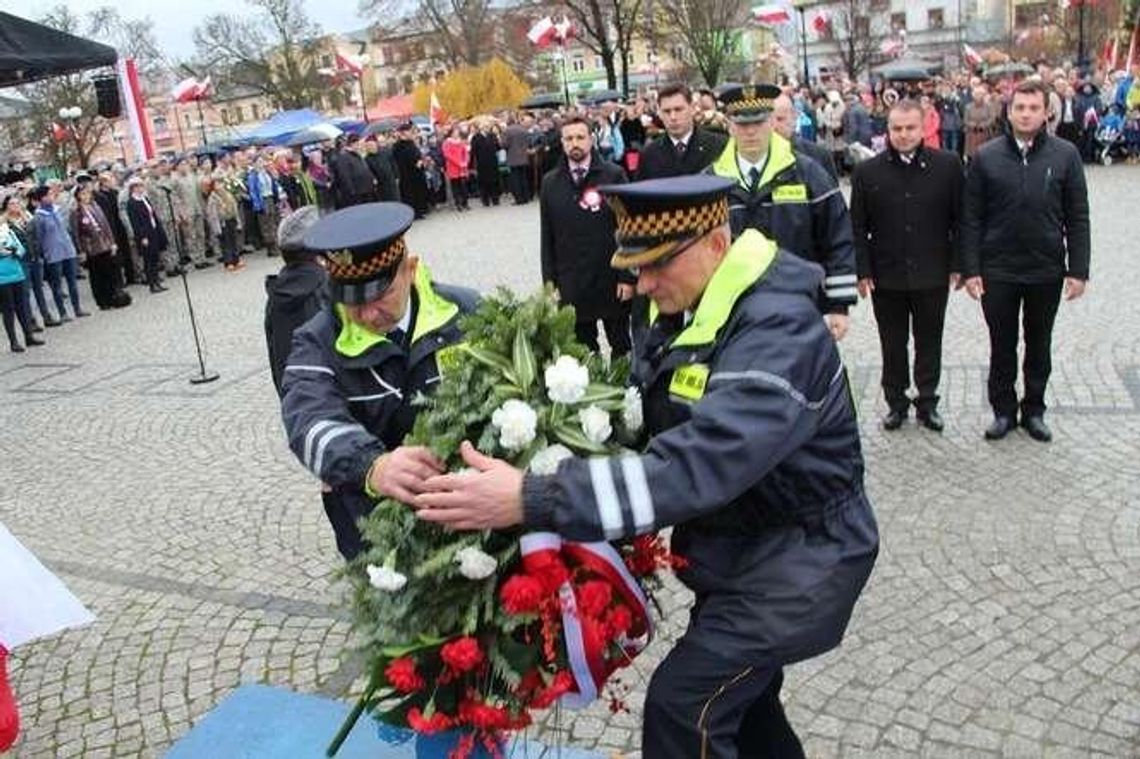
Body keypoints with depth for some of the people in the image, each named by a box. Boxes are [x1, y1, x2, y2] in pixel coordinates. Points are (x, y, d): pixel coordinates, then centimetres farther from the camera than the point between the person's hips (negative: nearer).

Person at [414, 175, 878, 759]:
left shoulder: (780, 330, -30)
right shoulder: (682, 308, -1)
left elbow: (699, 463, -41)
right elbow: (644, 412, 0)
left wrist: (534, 500, -46)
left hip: (798, 555, -8)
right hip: (737, 543, 9)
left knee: (683, 704, -13)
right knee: (736, 694, 23)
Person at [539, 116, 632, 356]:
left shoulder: (614, 175, -3)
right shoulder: (550, 182, 5)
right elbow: (547, 237, 7)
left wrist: (628, 277, -8)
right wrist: (550, 281, 3)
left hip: (612, 282, -2)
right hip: (571, 286, 2)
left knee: (622, 347, 12)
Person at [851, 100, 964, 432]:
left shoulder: (948, 165, -2)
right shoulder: (868, 172, -2)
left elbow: (960, 219, 2)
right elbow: (858, 227, 0)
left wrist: (956, 265, -1)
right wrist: (863, 271, -4)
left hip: (933, 275, 0)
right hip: (886, 276, 0)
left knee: (929, 342, 12)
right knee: (892, 345, 11)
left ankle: (927, 402, 27)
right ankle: (896, 402, 25)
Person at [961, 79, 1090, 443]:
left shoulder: (1065, 155, -2)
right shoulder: (986, 157, -3)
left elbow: (1077, 218, 0)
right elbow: (970, 218, -2)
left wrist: (1078, 270, -4)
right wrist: (970, 269, -7)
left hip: (1047, 270, 1)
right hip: (998, 271, 0)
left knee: (1040, 345, 14)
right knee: (1002, 345, 10)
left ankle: (1034, 410, 29)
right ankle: (1003, 410, 25)